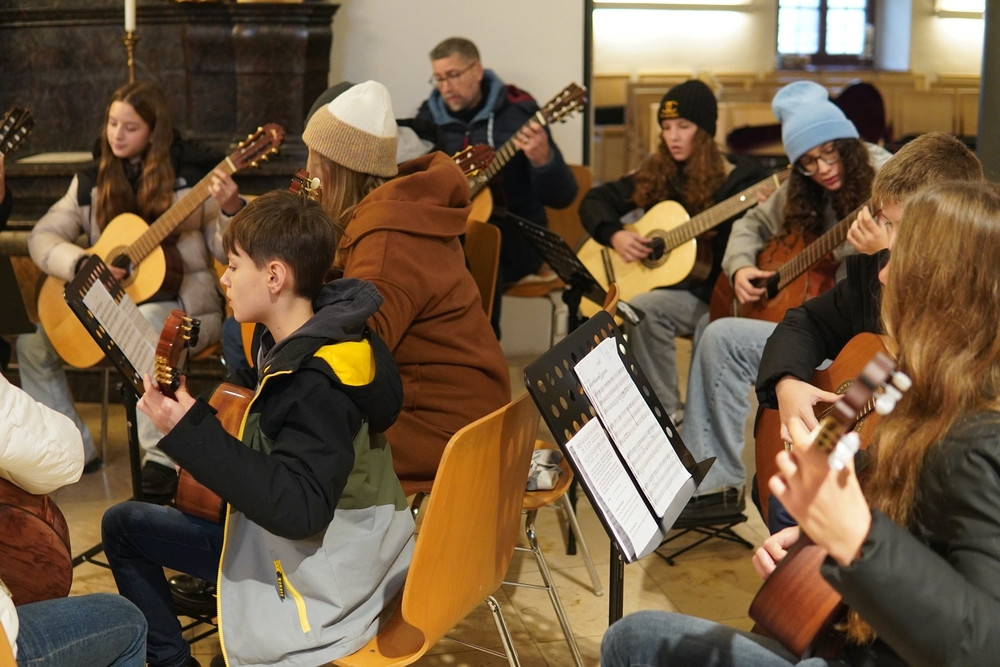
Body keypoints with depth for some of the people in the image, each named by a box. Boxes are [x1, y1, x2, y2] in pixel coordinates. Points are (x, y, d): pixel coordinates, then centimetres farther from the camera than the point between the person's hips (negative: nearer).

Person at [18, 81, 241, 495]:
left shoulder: (191, 181, -4)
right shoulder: (92, 184, 8)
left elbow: (228, 253, -9)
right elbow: (42, 236, 4)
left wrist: (230, 210, -30)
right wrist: (82, 264, -15)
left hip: (182, 304, -5)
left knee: (146, 323, -39)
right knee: (32, 339, -9)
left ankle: (162, 459, -34)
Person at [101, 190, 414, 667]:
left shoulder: (320, 384, -29)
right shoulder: (295, 344, 0)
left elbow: (296, 510, -36)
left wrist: (190, 432, -37)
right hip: (285, 543, 9)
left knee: (126, 526, -3)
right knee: (123, 524, 19)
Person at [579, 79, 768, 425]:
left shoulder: (742, 177, -3)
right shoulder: (656, 174, 10)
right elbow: (595, 200, 13)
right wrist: (614, 234, -5)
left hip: (713, 292, -5)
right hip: (661, 283, 5)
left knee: (641, 310, -30)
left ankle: (669, 416, -17)